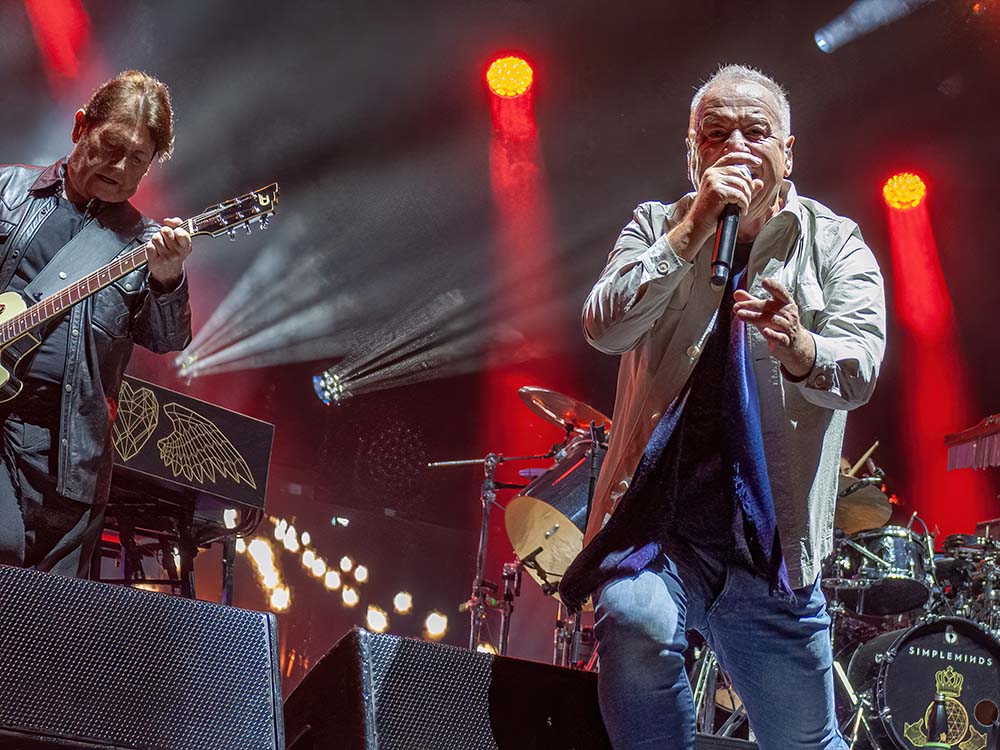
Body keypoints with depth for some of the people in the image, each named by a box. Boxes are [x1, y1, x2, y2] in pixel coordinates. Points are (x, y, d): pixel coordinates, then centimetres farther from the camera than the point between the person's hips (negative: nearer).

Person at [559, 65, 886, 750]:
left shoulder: (835, 244, 6)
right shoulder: (658, 227, 9)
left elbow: (858, 372, -10)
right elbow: (604, 328, -8)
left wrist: (797, 347, -33)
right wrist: (694, 229, -15)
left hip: (771, 544, 1)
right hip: (657, 522, -1)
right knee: (635, 624, -33)